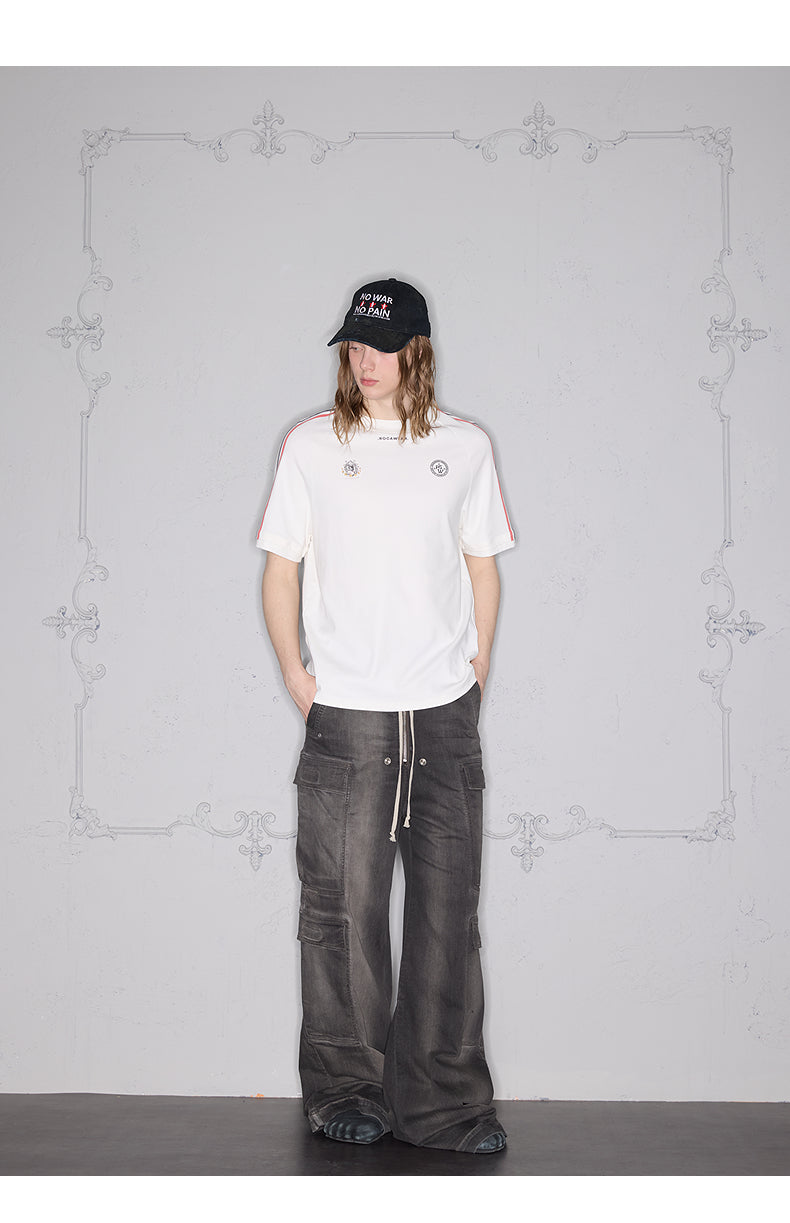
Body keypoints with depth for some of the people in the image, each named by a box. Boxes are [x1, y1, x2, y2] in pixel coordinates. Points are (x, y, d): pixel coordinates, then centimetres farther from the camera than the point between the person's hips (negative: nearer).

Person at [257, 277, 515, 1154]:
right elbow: (281, 566, 7)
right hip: (346, 715, -1)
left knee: (447, 908, 3)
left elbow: (482, 563, 15)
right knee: (344, 907, 2)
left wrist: (479, 663, 7)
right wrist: (293, 670, -1)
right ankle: (345, 1092, 16)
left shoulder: (464, 446, 8)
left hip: (445, 714, 1)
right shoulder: (311, 445, 4)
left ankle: (444, 1101, 13)